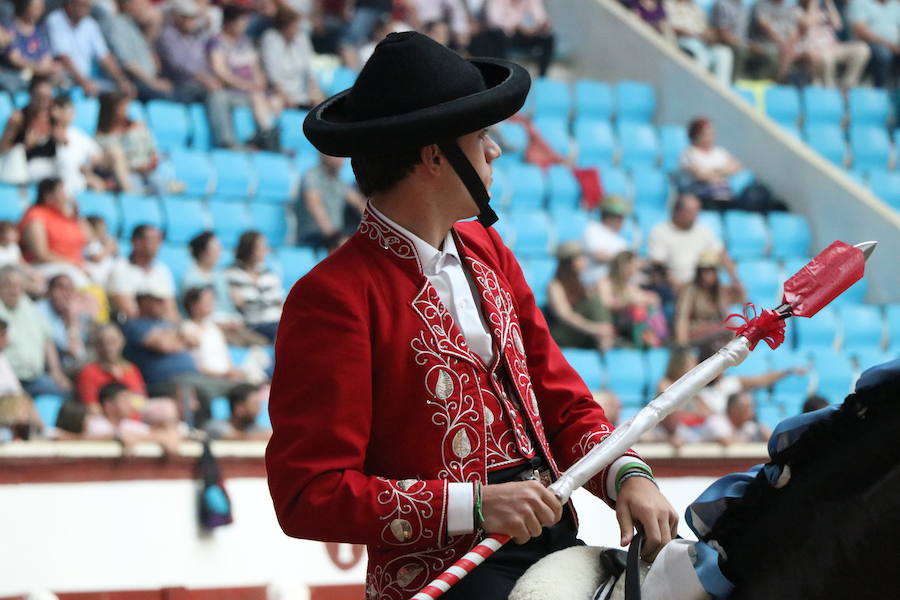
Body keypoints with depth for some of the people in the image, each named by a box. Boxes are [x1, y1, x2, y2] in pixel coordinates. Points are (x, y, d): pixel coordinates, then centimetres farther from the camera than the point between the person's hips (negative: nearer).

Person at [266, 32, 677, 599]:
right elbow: (308, 494, -15)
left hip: (556, 544, 8)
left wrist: (626, 475, 0)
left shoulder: (486, 251, 15)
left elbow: (561, 398, 20)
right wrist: (474, 504, -20)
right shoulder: (335, 297, -11)